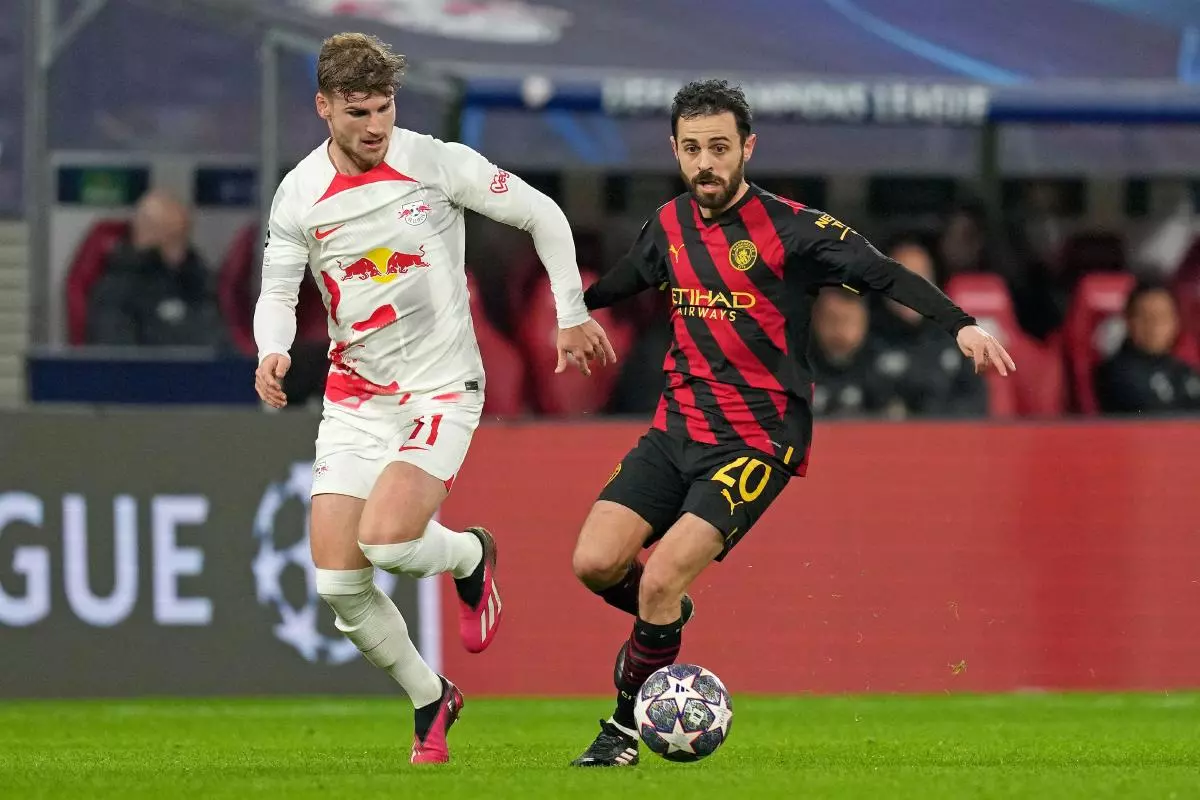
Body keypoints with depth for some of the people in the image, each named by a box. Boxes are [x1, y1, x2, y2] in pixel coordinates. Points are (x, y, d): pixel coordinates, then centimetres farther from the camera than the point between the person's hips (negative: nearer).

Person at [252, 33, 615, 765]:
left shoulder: (438, 164, -9)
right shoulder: (299, 195, -1)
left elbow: (542, 215, 2)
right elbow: (278, 292, 6)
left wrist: (573, 315, 5)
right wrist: (272, 353, -16)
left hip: (442, 389, -4)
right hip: (354, 396, 4)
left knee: (386, 539, -26)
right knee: (338, 584, -7)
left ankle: (471, 557, 11)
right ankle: (431, 702, 17)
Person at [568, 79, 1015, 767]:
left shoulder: (789, 229, -12)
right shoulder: (671, 225, 6)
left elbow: (884, 274, -18)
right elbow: (622, 283, 28)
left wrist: (960, 325, -32)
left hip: (758, 440, -6)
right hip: (678, 425, 6)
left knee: (661, 578, -19)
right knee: (596, 563, -9)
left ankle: (626, 728, 0)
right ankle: (666, 620, 25)